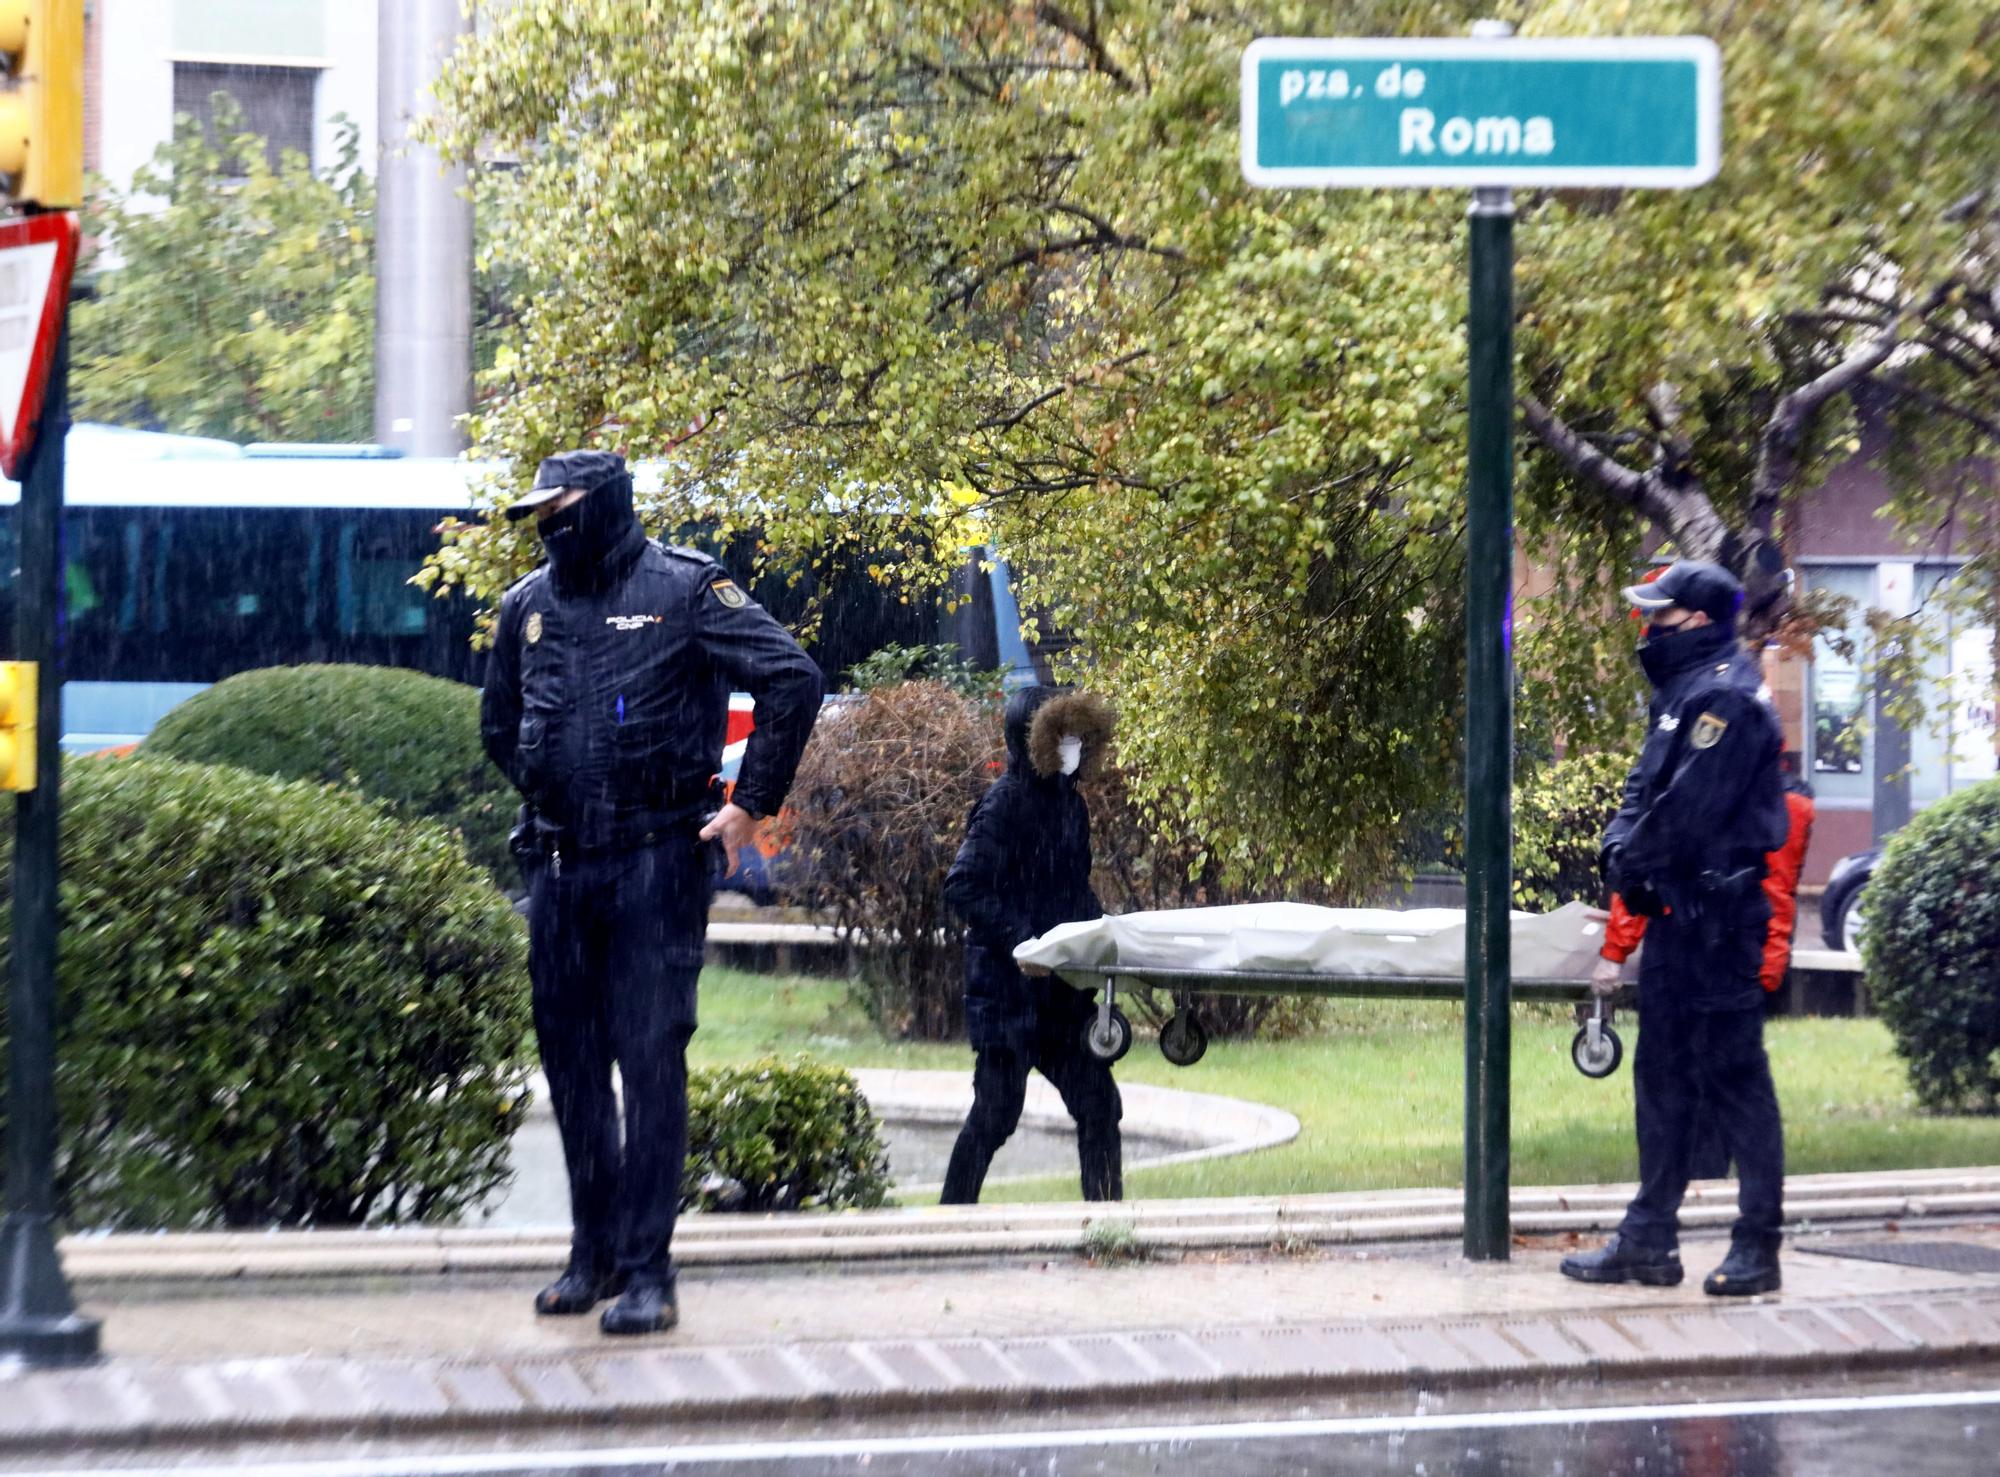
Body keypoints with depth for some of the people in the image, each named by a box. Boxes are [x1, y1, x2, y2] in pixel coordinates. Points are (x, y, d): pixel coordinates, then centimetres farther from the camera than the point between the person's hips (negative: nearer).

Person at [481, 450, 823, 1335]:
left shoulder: (684, 590, -4)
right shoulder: (528, 606, 12)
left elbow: (792, 680, -8)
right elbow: (499, 723, 28)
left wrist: (750, 804, -9)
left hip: (657, 863, -6)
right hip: (559, 868, 6)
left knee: (650, 1062, -9)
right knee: (571, 1064, 10)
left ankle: (647, 1273, -9)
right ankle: (594, 1254, 21)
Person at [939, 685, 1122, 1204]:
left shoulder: (1067, 801, 12)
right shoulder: (1004, 804, -12)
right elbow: (963, 888, -18)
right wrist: (1019, 941, -23)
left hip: (1060, 989, 8)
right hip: (1008, 986, -8)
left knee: (1097, 1104, 5)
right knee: (997, 1109, -4)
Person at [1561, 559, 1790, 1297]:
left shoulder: (1726, 697, -16)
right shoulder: (1685, 691, 16)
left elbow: (1690, 807, -21)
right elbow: (1647, 787, 16)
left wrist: (1635, 860, -9)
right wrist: (1620, 846, -1)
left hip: (1717, 918, -10)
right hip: (1679, 913, 10)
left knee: (1732, 1074, -6)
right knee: (1661, 1076, 13)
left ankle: (1759, 1247, -1)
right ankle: (1649, 1239, 19)